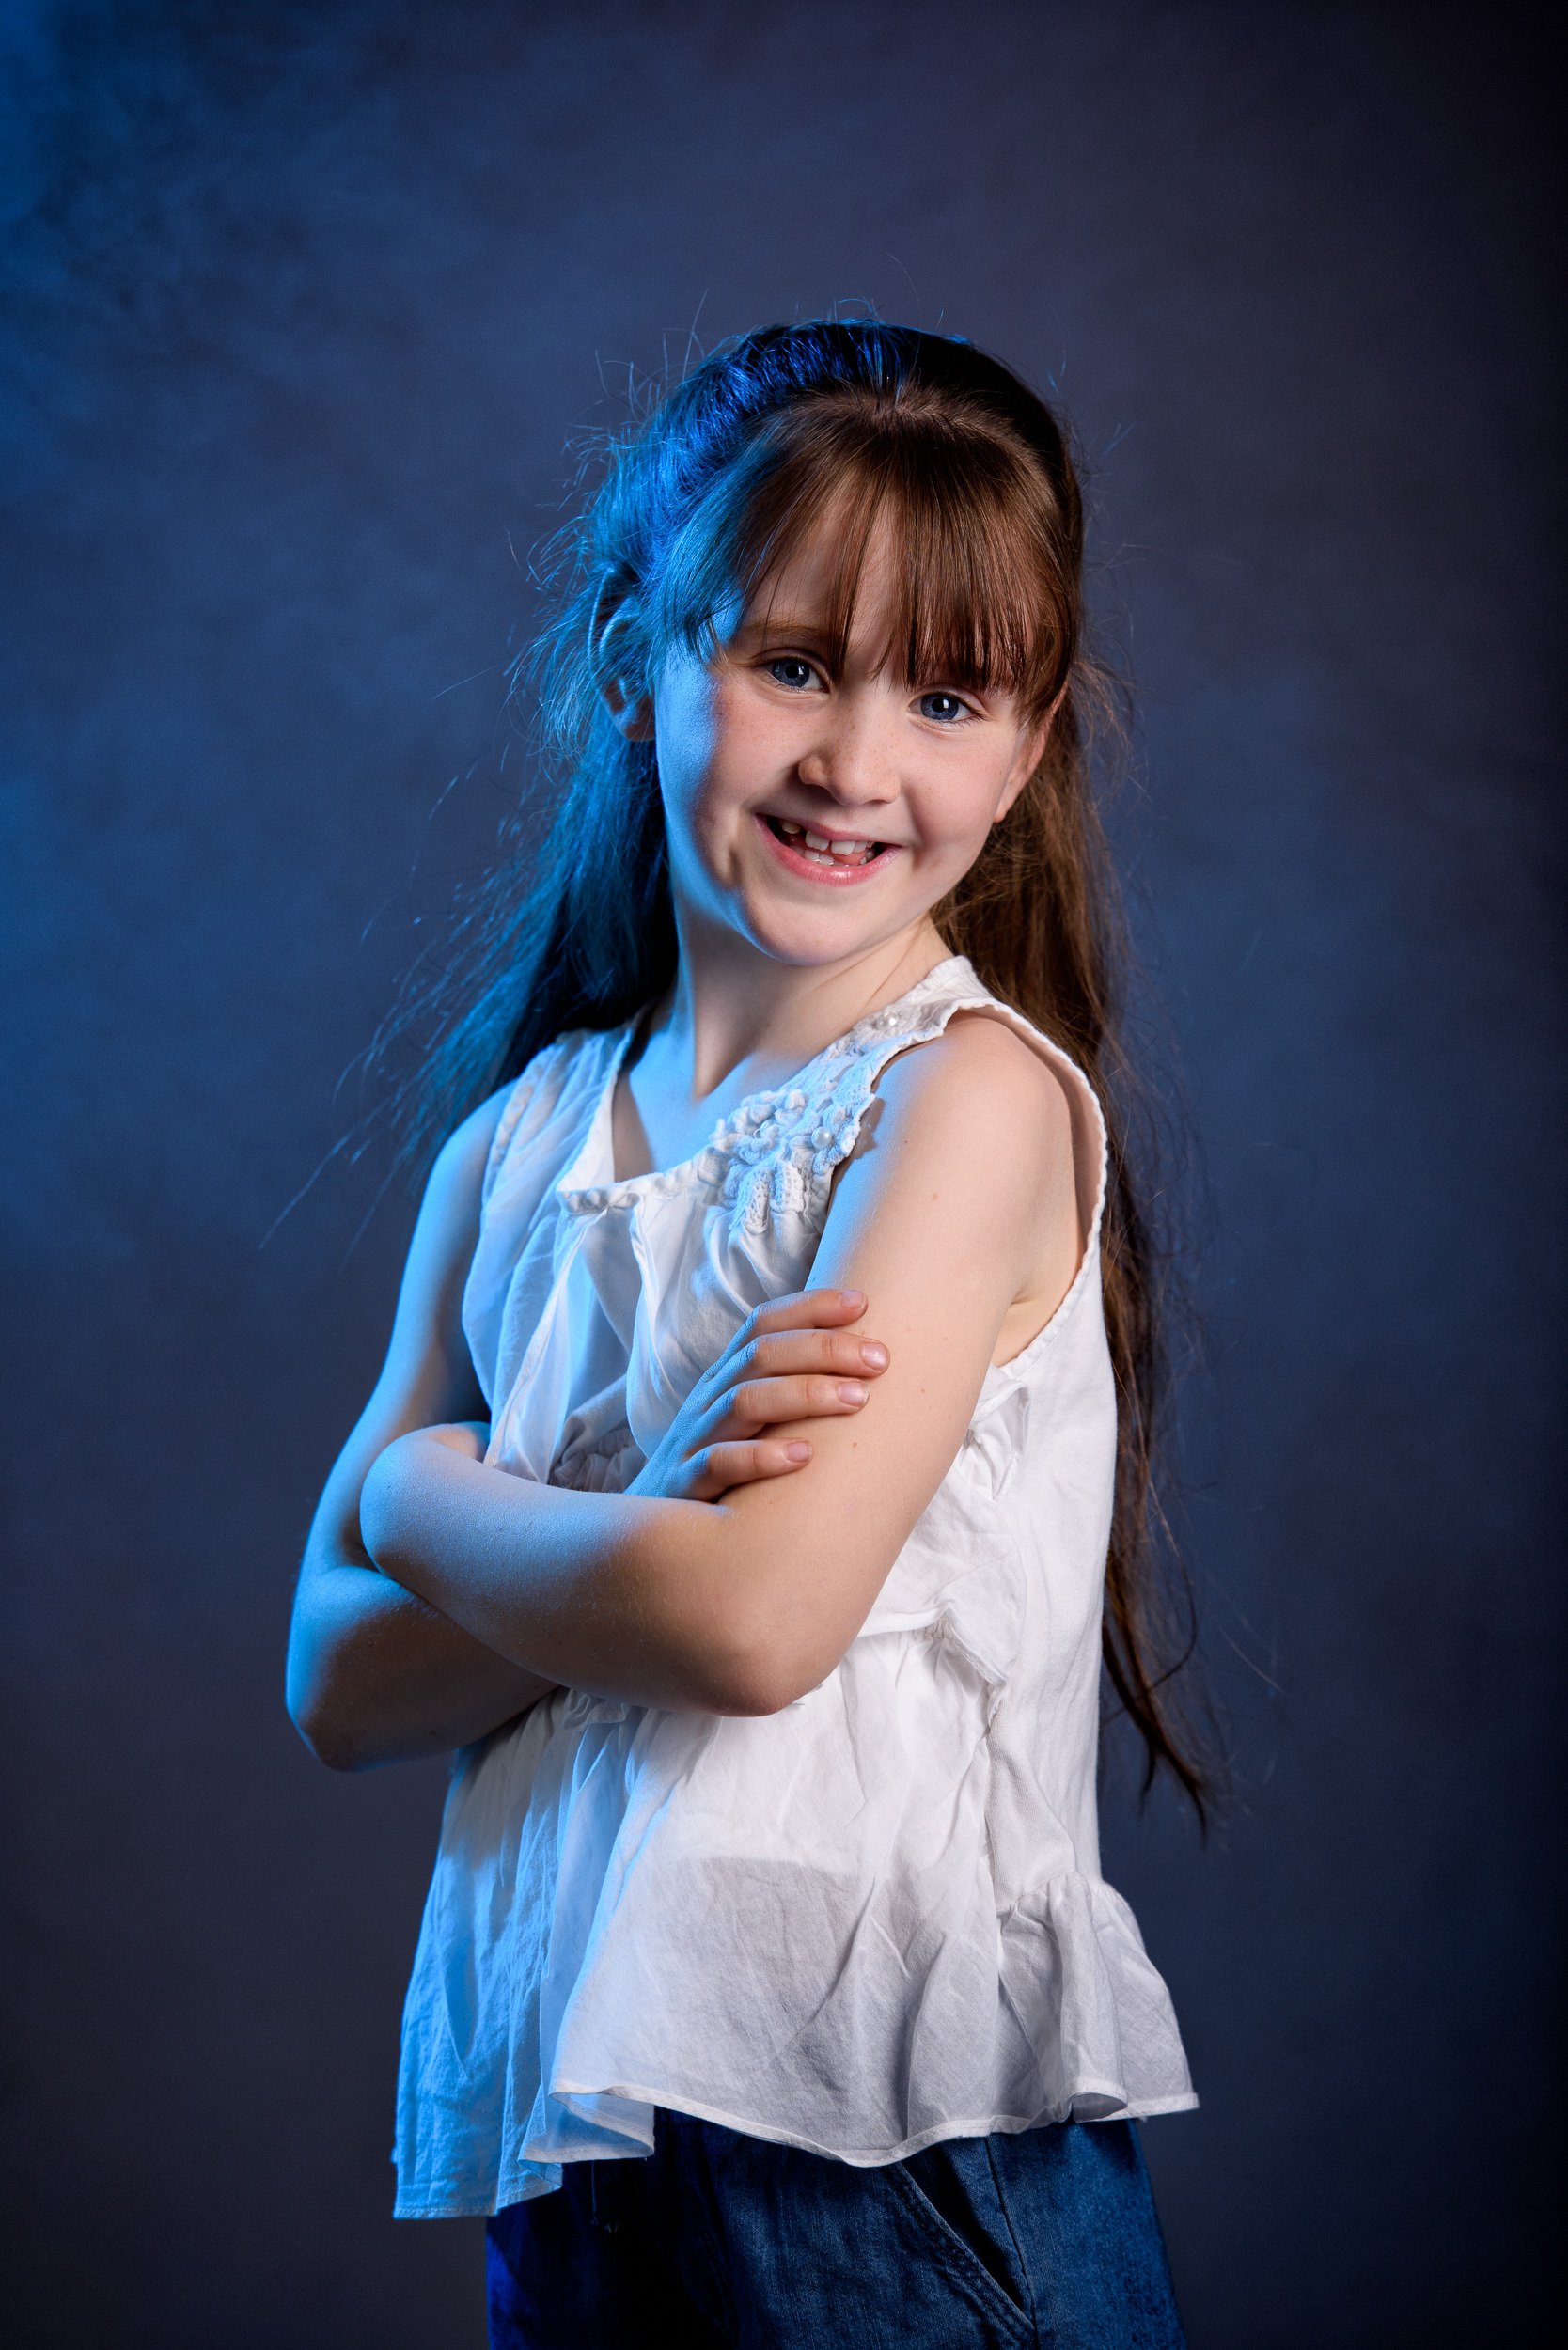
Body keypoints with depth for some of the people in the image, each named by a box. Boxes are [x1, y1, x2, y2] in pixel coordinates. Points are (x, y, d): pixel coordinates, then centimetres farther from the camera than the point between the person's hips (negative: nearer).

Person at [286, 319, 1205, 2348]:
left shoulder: (980, 1093, -10)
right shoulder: (522, 1139, 6)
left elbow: (756, 1623, -19)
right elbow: (341, 1685, 2)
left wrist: (430, 1493, -4)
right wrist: (649, 1512, -15)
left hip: (904, 2130, -4)